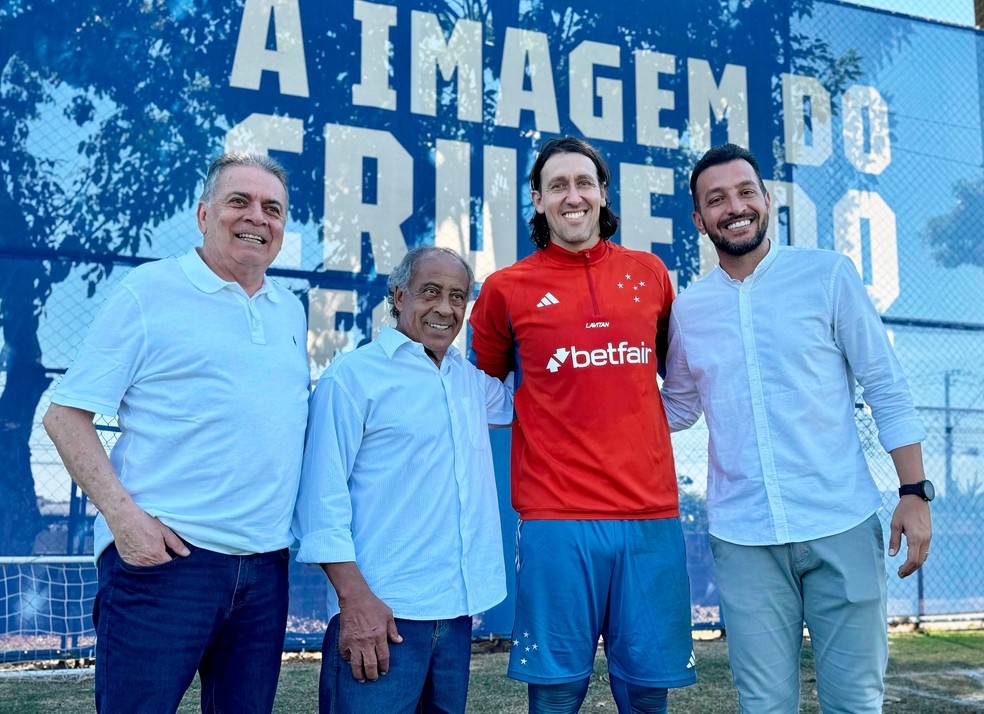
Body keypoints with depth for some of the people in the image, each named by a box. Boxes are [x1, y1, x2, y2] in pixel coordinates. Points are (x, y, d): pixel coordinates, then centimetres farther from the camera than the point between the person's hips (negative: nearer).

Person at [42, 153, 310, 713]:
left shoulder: (291, 311, 15)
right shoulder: (150, 291, -2)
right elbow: (67, 414, -5)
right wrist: (121, 513, -17)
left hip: (266, 563, 6)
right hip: (163, 554, -5)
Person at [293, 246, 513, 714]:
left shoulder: (470, 380, 14)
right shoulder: (353, 374, -5)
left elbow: (514, 403, 35)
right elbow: (322, 497, -11)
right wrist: (353, 598, -18)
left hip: (457, 611, 7)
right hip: (380, 612, -7)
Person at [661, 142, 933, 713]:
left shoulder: (828, 274, 0)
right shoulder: (687, 309, 7)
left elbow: (886, 387, 1)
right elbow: (678, 409, 20)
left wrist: (915, 492, -5)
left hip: (842, 526, -2)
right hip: (744, 538, 2)